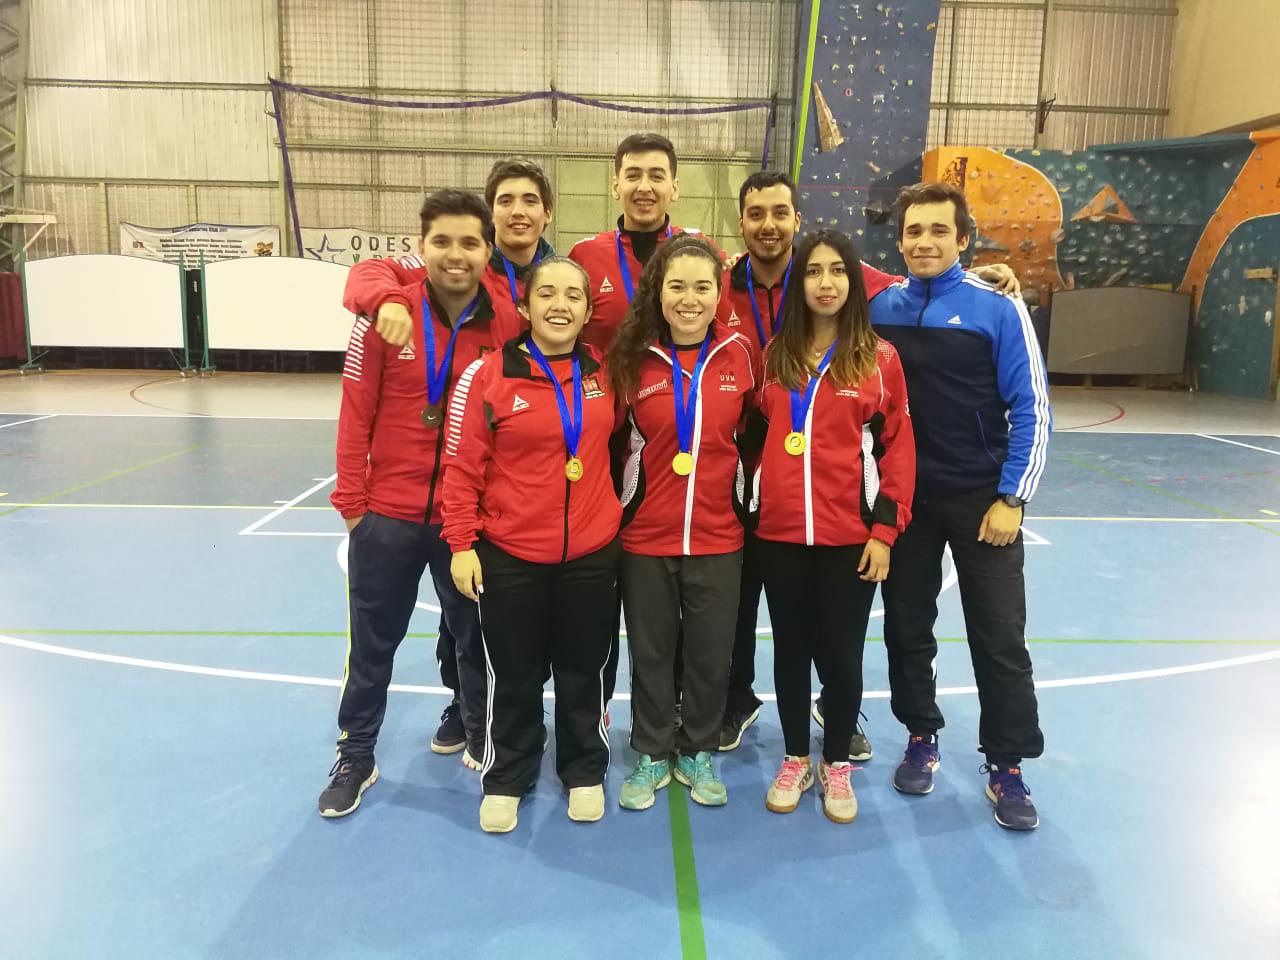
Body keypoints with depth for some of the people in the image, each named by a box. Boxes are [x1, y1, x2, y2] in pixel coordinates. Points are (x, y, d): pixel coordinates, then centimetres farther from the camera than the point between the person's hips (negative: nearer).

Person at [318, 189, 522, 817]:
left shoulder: (507, 325, -6)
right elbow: (356, 413, -4)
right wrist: (351, 500, -4)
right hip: (388, 514, 0)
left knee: (475, 637, 17)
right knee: (372, 644, 14)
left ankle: (483, 738, 39)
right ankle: (356, 756, 33)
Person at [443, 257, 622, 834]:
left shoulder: (604, 373, 0)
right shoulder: (488, 374, -10)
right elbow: (462, 467, -7)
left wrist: (613, 511, 8)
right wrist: (461, 543, -8)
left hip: (592, 554, 3)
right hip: (509, 555, -2)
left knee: (583, 673, 15)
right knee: (514, 677, 12)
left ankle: (584, 773, 36)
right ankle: (506, 779, 33)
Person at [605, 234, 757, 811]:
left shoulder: (739, 356, -3)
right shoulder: (633, 359, -5)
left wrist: (734, 485, 7)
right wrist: (616, 509, 1)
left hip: (718, 536, 1)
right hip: (645, 536, 0)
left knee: (711, 653, 11)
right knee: (651, 652, 12)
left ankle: (698, 752, 33)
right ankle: (652, 755, 31)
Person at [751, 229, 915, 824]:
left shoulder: (879, 357, -2)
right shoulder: (775, 354, 5)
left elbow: (898, 447, -2)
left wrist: (886, 529, -6)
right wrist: (762, 491, 3)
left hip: (849, 534, -2)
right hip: (780, 531, 2)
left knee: (841, 653, 7)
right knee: (790, 649, 13)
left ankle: (837, 764, 29)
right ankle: (796, 759, 31)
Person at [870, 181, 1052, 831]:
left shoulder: (998, 309, -8)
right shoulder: (879, 309, 1)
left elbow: (1032, 411, -6)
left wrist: (1012, 498, -11)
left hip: (981, 499, -3)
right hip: (905, 497, 3)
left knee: (1000, 637, 2)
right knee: (907, 626, 12)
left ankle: (1007, 766, 18)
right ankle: (921, 737, 32)